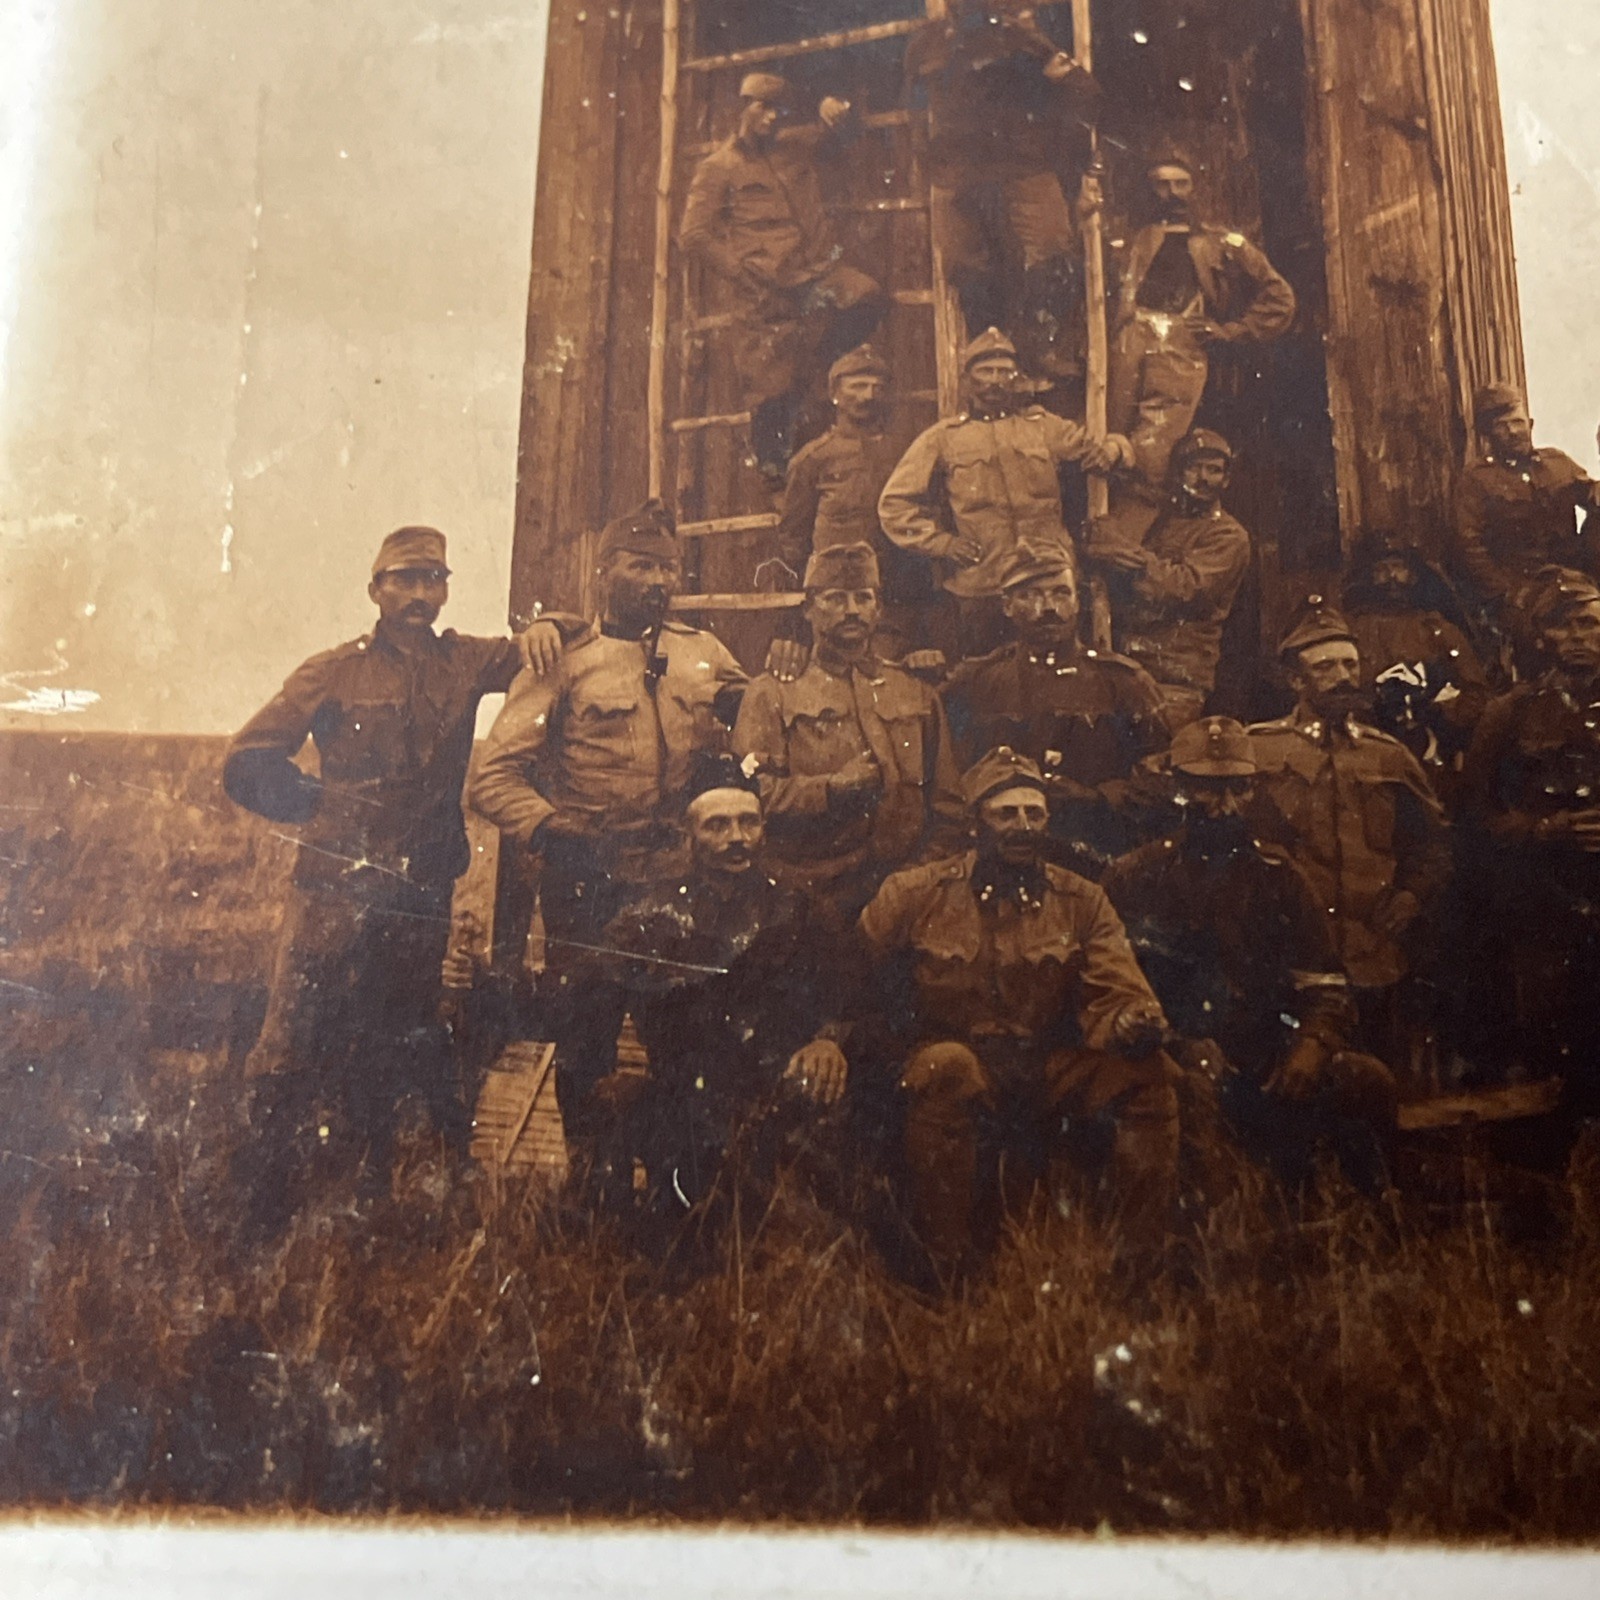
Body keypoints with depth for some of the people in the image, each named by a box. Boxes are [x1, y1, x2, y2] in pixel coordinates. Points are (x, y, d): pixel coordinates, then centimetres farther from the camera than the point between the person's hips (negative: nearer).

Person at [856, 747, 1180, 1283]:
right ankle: (953, 1269, -26)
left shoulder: (1081, 902, 7)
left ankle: (1141, 1258, -10)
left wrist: (1134, 1023, -26)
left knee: (1149, 1072, -21)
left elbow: (1113, 999, -3)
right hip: (955, 1059, -2)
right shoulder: (915, 893, 2)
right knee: (947, 1068, -37)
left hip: (1049, 1066, 3)